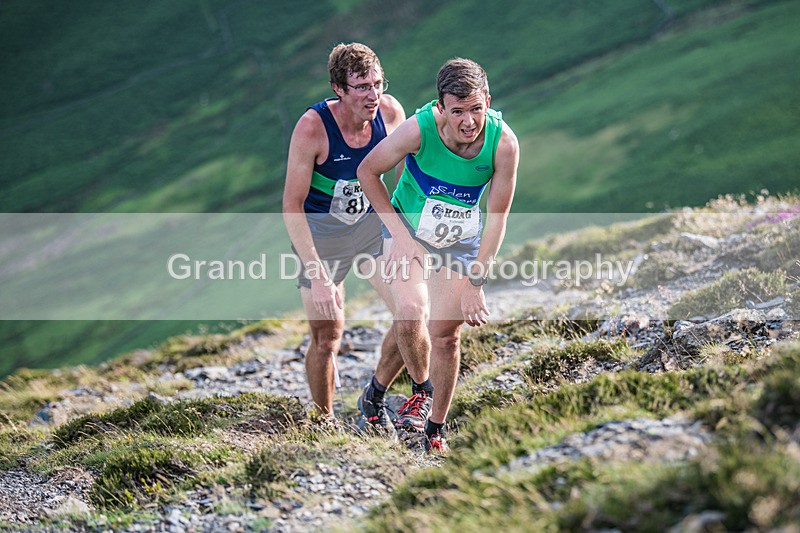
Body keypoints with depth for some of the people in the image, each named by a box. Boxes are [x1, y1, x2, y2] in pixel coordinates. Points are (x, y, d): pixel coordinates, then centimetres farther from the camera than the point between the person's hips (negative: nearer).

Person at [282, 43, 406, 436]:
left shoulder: (390, 112, -14)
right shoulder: (312, 127, -27)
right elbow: (292, 206, -23)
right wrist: (317, 276, -29)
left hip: (373, 222, 4)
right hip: (320, 231, -4)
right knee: (327, 338, -6)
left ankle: (375, 399, 17)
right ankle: (324, 422, 18)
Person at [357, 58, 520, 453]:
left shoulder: (504, 143, -25)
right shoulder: (419, 128, -29)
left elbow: (496, 219, -15)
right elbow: (367, 172, -12)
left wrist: (474, 285, -14)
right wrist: (398, 234, -15)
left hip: (462, 241, 1)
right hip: (408, 228, -1)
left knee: (446, 333, 1)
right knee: (409, 312, -23)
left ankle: (435, 429, 20)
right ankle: (421, 389, 7)